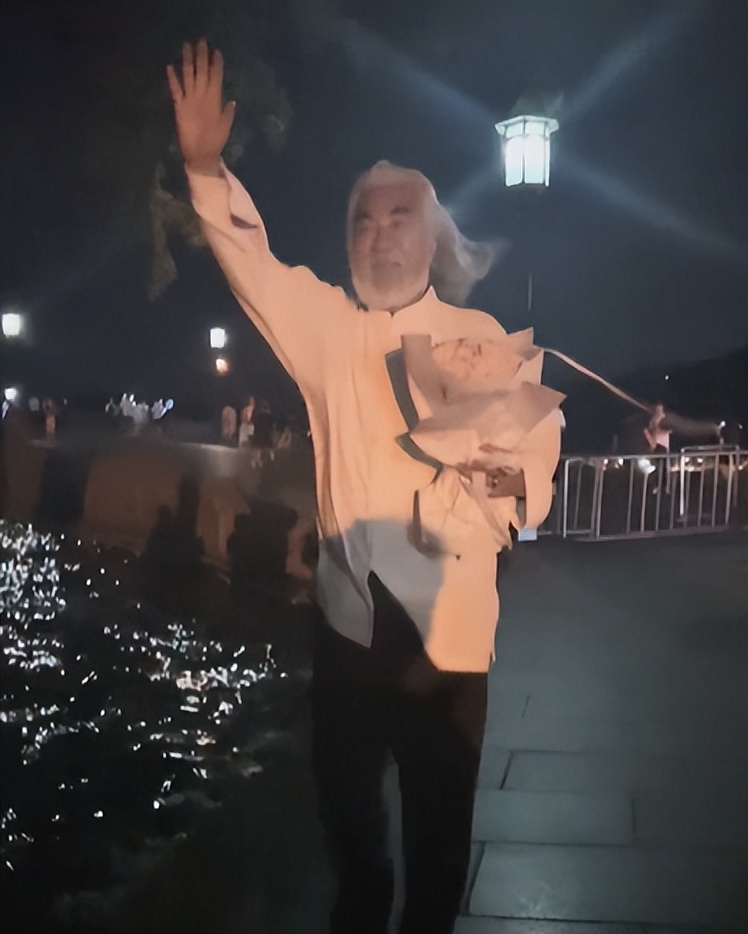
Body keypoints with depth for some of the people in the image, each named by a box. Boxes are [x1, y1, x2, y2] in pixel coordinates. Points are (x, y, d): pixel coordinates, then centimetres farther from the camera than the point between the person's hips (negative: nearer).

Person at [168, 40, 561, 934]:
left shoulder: (480, 336, 3)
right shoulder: (329, 326, 6)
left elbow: (537, 432, 2)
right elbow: (254, 269, -5)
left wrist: (517, 475, -21)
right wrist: (207, 169, -18)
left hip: (448, 618, -1)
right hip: (351, 609, 2)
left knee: (439, 809, 9)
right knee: (344, 790, 16)